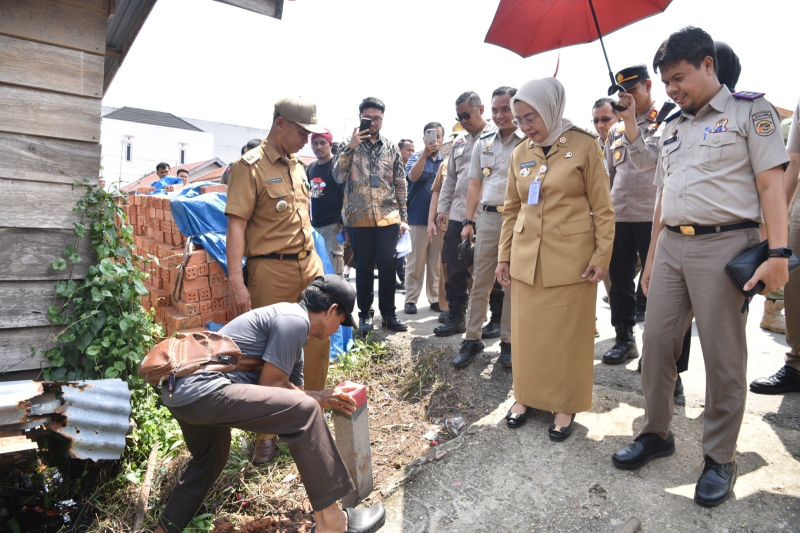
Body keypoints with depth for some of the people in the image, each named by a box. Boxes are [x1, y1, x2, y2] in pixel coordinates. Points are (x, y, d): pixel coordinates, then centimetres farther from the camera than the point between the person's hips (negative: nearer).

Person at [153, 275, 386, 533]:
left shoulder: (290, 321, 20)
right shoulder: (294, 320, -11)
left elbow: (289, 391, 23)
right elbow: (269, 387, -9)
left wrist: (329, 398, 13)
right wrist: (320, 399, 0)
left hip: (178, 390, 11)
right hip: (201, 388, -11)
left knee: (210, 460, 34)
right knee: (304, 411, -13)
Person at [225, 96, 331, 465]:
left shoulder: (296, 165, 15)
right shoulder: (251, 166, -7)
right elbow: (236, 224, -14)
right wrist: (236, 281, -22)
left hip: (309, 265, 7)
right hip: (271, 270, -7)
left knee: (318, 339, 9)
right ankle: (266, 433, 19)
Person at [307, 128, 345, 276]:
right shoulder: (311, 167, 12)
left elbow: (346, 195, -9)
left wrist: (342, 222, -14)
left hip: (332, 225, -6)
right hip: (313, 225, 7)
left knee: (334, 271, -4)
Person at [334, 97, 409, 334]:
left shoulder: (391, 147, 9)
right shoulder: (351, 145, 6)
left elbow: (401, 184, 10)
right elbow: (338, 177, -7)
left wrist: (404, 216, 5)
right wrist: (350, 147, -14)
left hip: (388, 217, 1)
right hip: (359, 218, -1)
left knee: (387, 267, 3)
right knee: (364, 268, 6)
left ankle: (388, 313, 17)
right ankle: (365, 314, 18)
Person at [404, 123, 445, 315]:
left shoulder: (446, 161, 10)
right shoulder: (416, 157, 2)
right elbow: (412, 176, -18)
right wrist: (425, 154, -30)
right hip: (419, 217, -3)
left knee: (437, 261, 8)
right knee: (416, 261, 1)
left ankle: (435, 298, 18)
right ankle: (411, 299, 9)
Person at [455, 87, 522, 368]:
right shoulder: (483, 143, 12)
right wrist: (468, 222, 8)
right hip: (489, 218, 3)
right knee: (480, 282, 5)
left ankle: (508, 342, 18)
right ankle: (472, 339, 16)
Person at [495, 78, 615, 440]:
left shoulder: (584, 146, -3)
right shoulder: (520, 154, 8)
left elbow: (603, 208, -3)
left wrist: (602, 256, -9)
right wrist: (504, 255, 8)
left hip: (570, 258, -4)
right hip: (526, 258, 4)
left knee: (568, 333, 5)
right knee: (526, 331, 10)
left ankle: (566, 405, 21)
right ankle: (526, 396, 28)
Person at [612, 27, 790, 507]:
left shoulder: (749, 110, 2)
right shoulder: (672, 129, 18)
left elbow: (771, 183, -7)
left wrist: (779, 252, -17)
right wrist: (652, 256, 17)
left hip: (724, 244, -5)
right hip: (672, 246, 6)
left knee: (724, 357, 1)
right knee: (657, 343, 6)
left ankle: (721, 458, 16)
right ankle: (657, 434, 23)